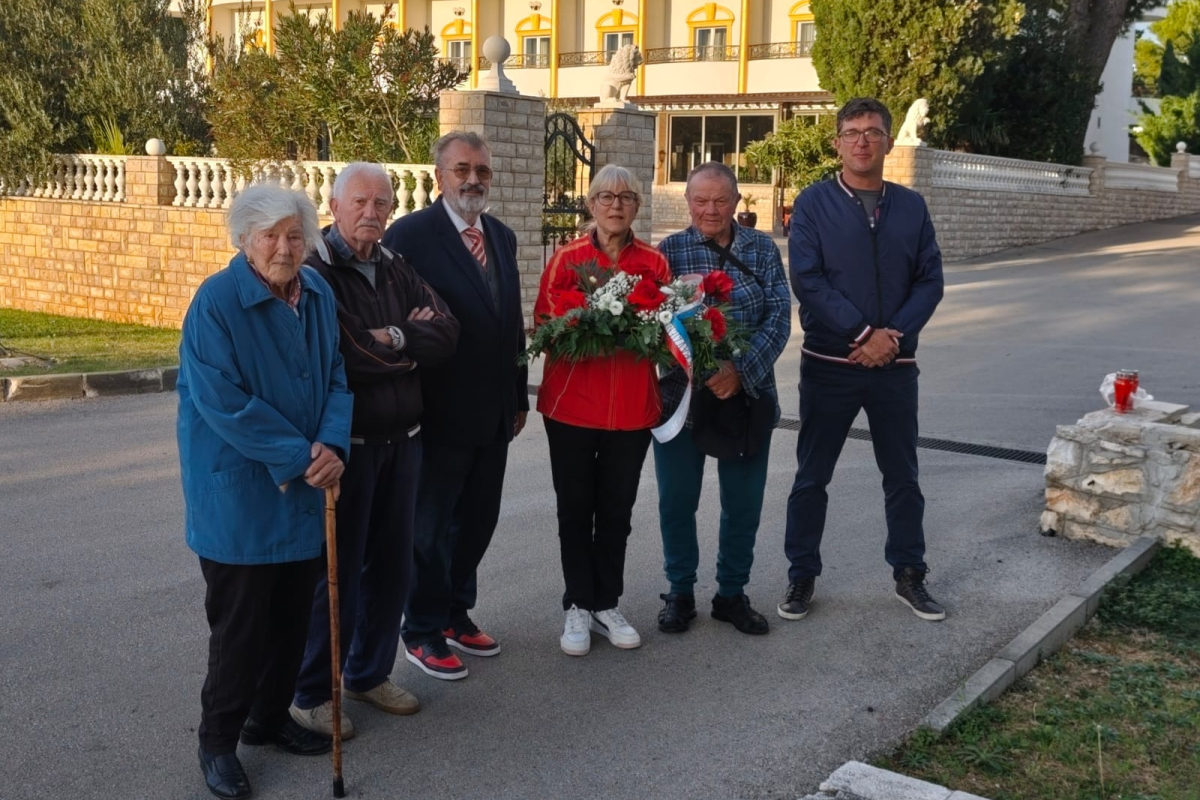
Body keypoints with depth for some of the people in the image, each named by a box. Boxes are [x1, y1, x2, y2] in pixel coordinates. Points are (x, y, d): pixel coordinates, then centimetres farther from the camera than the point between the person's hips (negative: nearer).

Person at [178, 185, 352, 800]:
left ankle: (269, 717, 35)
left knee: (294, 611, 15)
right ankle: (217, 743, 20)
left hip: (304, 492, 6)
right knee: (240, 620, 2)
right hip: (239, 493, -6)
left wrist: (332, 445, -12)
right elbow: (222, 402, -21)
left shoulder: (318, 294, 3)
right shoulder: (217, 301, -16)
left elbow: (337, 377, 6)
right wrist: (301, 458, -20)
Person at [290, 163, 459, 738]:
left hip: (401, 439, 6)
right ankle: (311, 693, 17)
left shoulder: (397, 270, 10)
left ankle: (369, 672, 31)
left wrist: (394, 339, -16)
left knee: (391, 562, 14)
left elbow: (445, 333, -2)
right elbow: (343, 354, -21)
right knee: (338, 567, 2)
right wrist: (411, 347, -8)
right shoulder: (316, 271, -10)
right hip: (346, 443, -6)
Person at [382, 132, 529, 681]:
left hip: (494, 412, 7)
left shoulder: (502, 237, 10)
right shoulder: (409, 235, -11)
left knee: (478, 518, 17)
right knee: (431, 525, 7)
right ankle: (423, 632, 23)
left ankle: (456, 613, 35)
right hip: (441, 414, -6)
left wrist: (519, 396, 14)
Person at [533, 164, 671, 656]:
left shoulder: (654, 262, 4)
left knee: (617, 508, 10)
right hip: (572, 401, -1)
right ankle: (578, 607, 19)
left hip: (632, 404, 1)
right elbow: (544, 324, 0)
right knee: (575, 507, 7)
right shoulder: (566, 258, 0)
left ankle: (606, 605, 24)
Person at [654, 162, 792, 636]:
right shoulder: (669, 250, 1)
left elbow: (779, 317, -4)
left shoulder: (762, 249, 4)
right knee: (677, 500, 7)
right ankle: (680, 593, 25)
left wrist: (742, 371, -18)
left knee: (744, 503, 9)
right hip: (681, 396, -1)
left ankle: (732, 593, 27)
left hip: (748, 396, 1)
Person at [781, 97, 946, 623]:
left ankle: (909, 575, 27)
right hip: (828, 363, -3)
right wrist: (862, 334, -17)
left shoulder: (911, 206, 6)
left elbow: (930, 281, 3)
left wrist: (892, 337, -12)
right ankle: (802, 577, 19)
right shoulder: (814, 203, -3)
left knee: (902, 475, 12)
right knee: (812, 476, 6)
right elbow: (807, 280, -12)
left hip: (895, 365, 3)